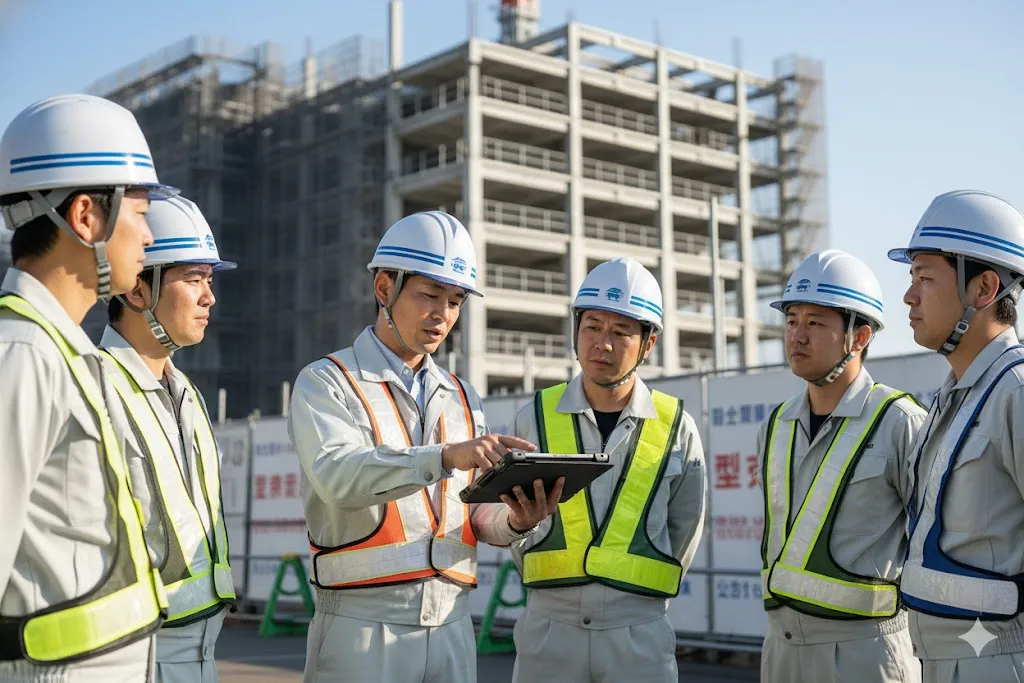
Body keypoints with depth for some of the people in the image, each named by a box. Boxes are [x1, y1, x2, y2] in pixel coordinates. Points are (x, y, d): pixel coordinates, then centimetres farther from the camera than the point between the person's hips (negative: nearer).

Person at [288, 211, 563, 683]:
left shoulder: (462, 398, 14)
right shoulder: (326, 382, -2)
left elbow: (476, 515, 9)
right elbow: (339, 475, -21)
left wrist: (515, 521, -13)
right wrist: (446, 456, -33)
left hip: (452, 624, 5)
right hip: (363, 624, -5)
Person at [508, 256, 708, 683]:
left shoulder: (676, 428, 1)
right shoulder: (534, 418, 2)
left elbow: (684, 532, 10)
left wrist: (638, 594, 10)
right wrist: (556, 588, 8)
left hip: (640, 633, 0)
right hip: (549, 630, 1)